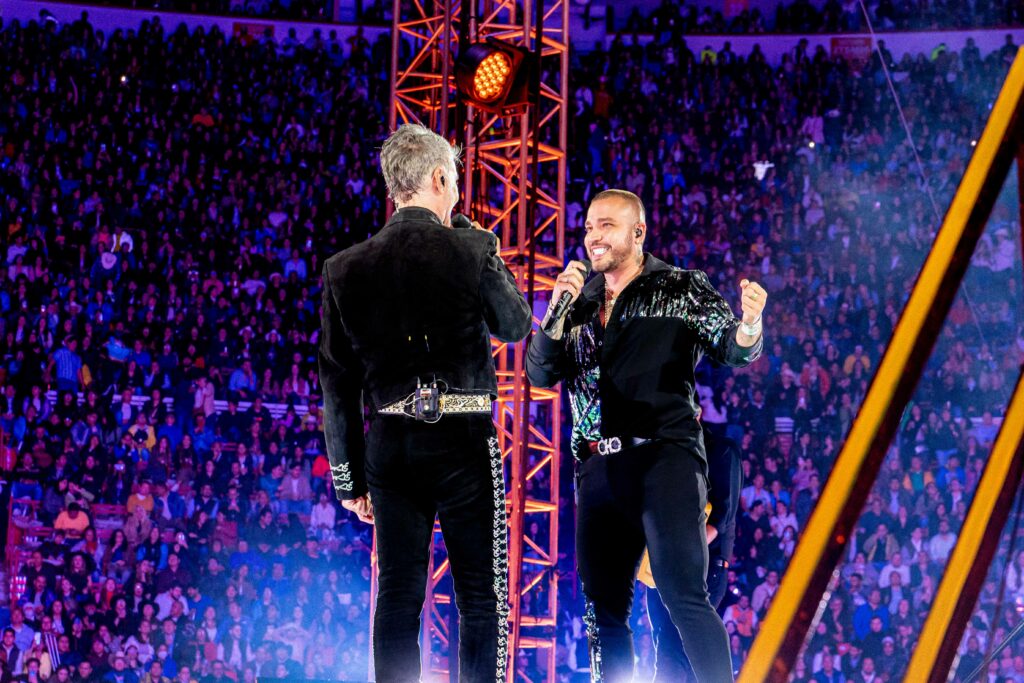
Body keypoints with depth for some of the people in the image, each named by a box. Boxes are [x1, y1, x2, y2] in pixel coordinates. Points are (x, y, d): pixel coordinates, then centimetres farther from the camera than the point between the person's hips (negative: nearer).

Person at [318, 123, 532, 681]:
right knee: (481, 597, 2)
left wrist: (349, 477, 13)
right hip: (464, 440, -3)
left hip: (389, 445, 3)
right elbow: (516, 326, 10)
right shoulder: (472, 251, -6)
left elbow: (337, 384, 6)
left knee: (397, 597, 6)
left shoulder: (346, 268, 4)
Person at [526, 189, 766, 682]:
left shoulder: (680, 288, 6)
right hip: (597, 469, 5)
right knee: (603, 606, 6)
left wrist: (749, 326, -27)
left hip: (663, 456, -5)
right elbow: (541, 373, 9)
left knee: (684, 595, -16)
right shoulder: (581, 302, 17)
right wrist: (558, 308, -6)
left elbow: (733, 349, -3)